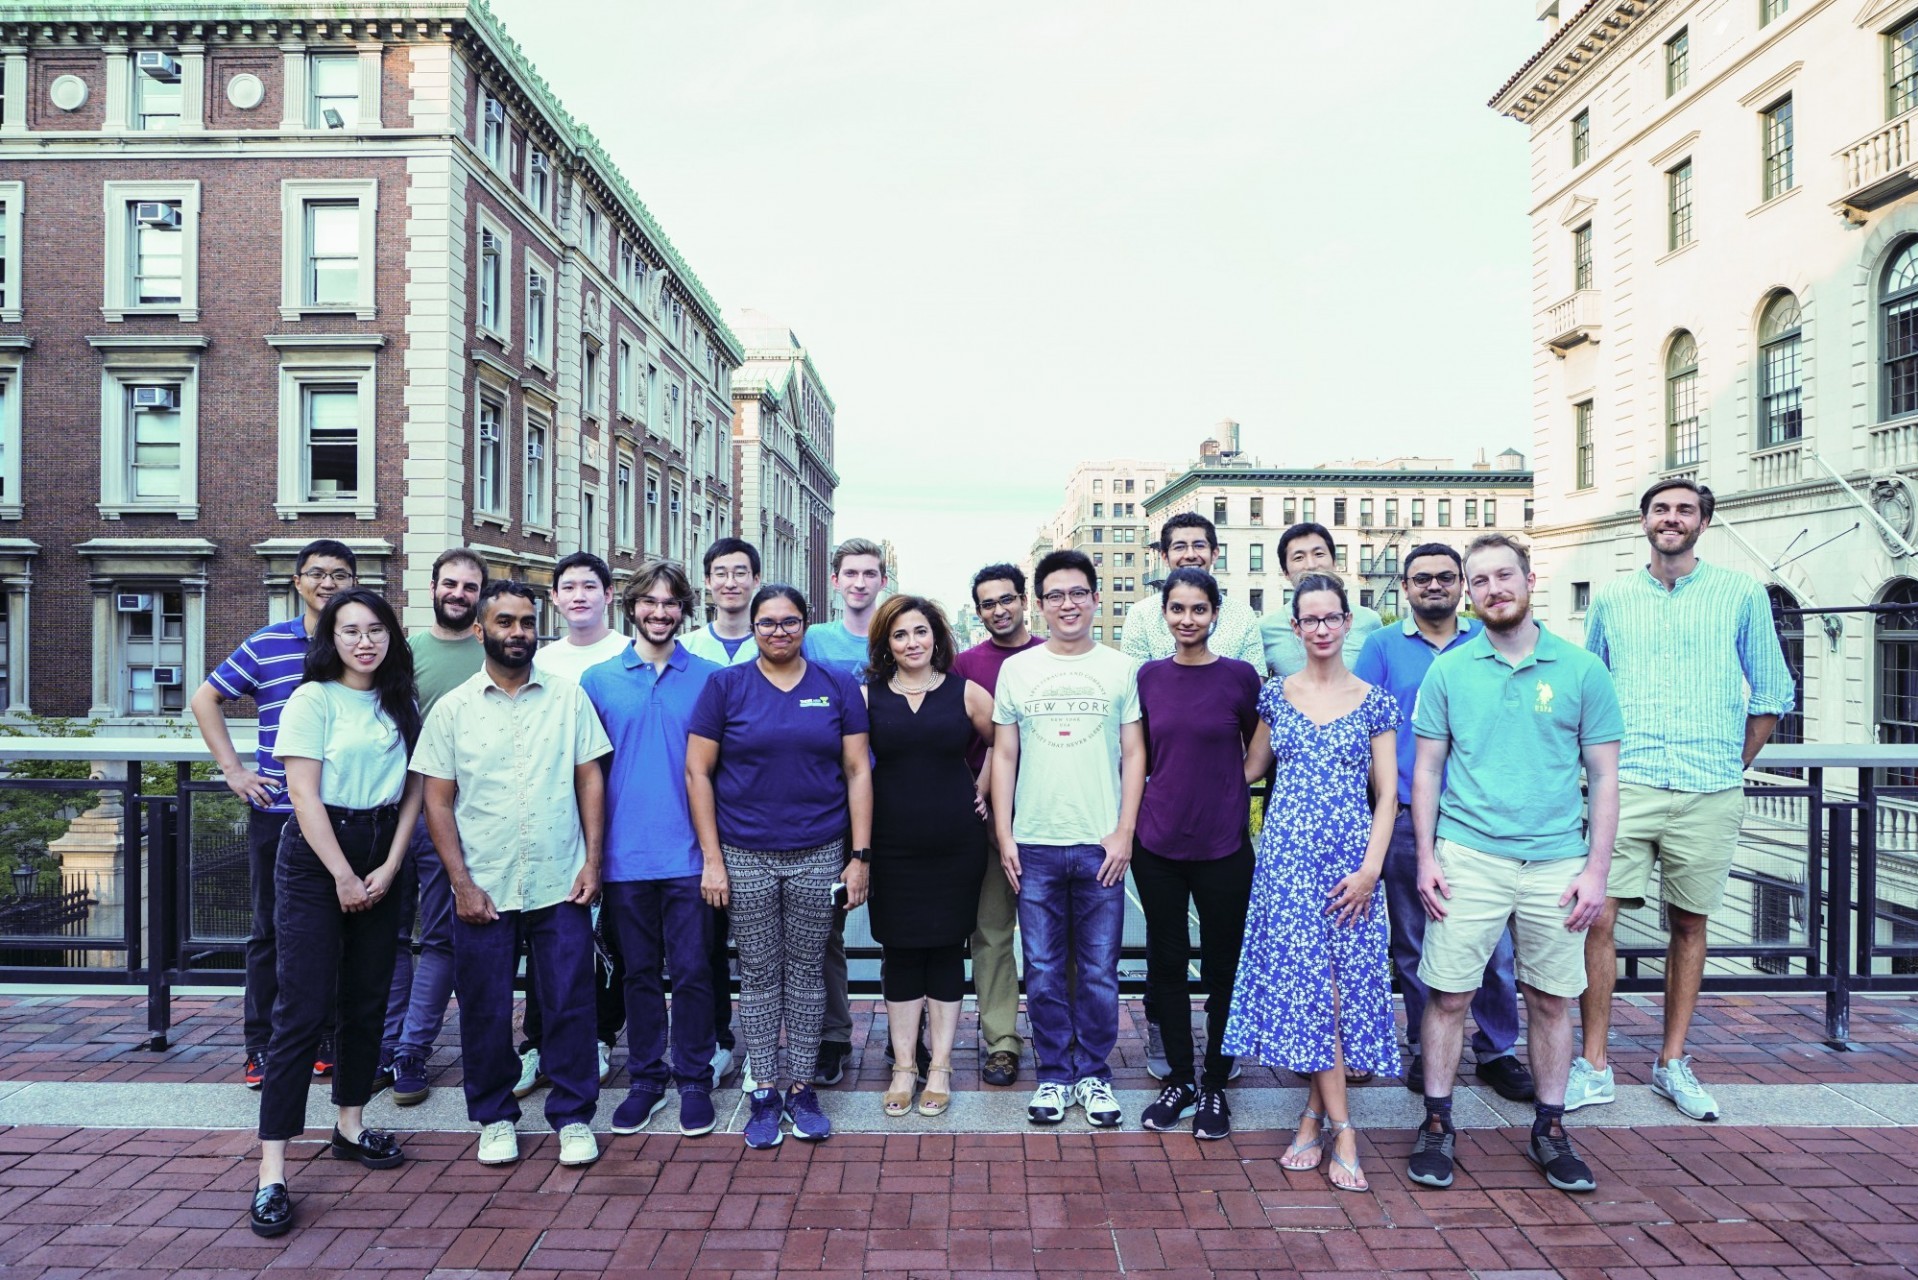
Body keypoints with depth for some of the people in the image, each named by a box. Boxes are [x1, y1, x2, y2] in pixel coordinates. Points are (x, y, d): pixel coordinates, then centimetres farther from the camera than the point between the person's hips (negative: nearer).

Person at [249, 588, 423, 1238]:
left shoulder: (401, 704, 9)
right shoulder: (313, 699, -7)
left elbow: (412, 791, 7)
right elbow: (304, 794, -11)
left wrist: (389, 868, -3)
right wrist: (343, 877, -12)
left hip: (381, 858, 5)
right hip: (315, 858, -5)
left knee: (367, 1000, 12)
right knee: (304, 1009, -7)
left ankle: (350, 1125, 28)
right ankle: (272, 1171, -3)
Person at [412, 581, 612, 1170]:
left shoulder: (569, 697, 3)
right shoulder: (452, 708, 2)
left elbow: (590, 779, 4)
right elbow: (437, 801, 1)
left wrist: (592, 862, -3)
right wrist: (461, 883, -6)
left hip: (560, 885, 0)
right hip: (482, 891, 0)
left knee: (570, 1004, 5)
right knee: (485, 1009, 10)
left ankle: (574, 1116, 20)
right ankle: (494, 1117, 28)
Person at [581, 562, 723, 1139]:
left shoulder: (708, 678, 2)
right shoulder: (598, 680, 4)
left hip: (689, 853, -1)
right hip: (625, 854, 1)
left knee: (692, 971, 4)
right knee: (639, 972, 12)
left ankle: (694, 1080, 19)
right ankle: (645, 1077, 27)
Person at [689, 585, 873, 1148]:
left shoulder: (837, 687, 3)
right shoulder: (725, 686, 0)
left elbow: (857, 771, 3)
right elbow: (697, 771, -1)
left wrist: (860, 855, -2)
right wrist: (712, 858, -5)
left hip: (819, 857, 1)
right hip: (745, 858, -1)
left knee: (807, 970, 9)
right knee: (759, 974, 7)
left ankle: (801, 1087, 23)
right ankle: (764, 1092, 21)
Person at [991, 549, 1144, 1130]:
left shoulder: (1121, 668, 4)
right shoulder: (1016, 669, 5)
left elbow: (1134, 754, 4)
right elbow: (1004, 755, 7)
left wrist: (1124, 832, -4)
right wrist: (1003, 834, 1)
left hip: (1101, 845, -1)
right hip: (1034, 844, 1)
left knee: (1099, 971, 7)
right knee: (1044, 971, 8)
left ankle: (1093, 1073, 23)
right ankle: (1053, 1074, 23)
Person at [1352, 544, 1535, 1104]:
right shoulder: (1383, 646, 6)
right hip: (1406, 817, 0)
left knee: (1493, 940, 3)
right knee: (1413, 942, 8)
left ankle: (1497, 1051, 19)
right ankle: (1424, 1049, 22)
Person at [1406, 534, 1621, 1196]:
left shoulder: (1582, 670, 3)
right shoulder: (1448, 670, 3)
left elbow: (1604, 777, 4)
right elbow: (1427, 769, 6)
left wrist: (1596, 869, -2)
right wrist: (1425, 858, -1)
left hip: (1556, 861, 1)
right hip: (1467, 855, 0)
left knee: (1552, 999, 10)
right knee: (1448, 994, 2)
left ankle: (1550, 1128, 26)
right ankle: (1437, 1123, 17)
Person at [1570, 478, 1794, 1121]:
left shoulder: (1741, 594, 5)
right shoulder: (1611, 598, 9)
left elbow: (1771, 693, 10)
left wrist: (1732, 767, 6)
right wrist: (1604, 763, 8)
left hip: (1709, 795, 0)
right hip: (1626, 786, 0)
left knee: (1689, 923, 10)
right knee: (1597, 917, -6)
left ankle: (1672, 1063, 24)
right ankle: (1594, 1067, 6)